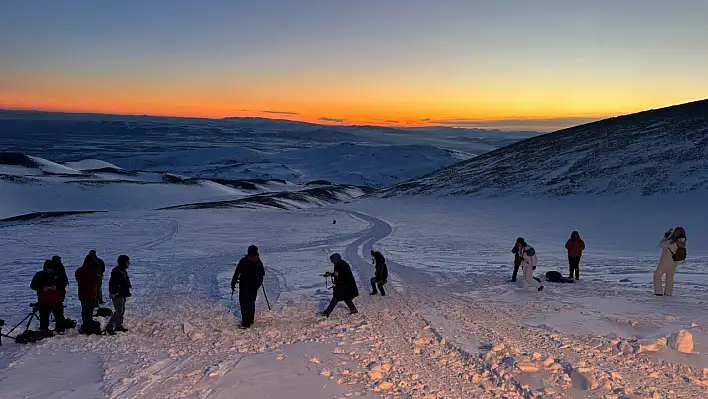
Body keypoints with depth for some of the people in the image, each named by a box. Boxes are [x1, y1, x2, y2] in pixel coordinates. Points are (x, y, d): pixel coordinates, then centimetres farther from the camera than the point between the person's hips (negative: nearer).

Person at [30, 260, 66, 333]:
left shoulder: (58, 275, 3)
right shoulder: (39, 275, 1)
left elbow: (63, 284, 8)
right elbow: (32, 285, 1)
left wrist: (56, 287, -13)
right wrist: (42, 288, -17)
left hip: (56, 301, 1)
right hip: (43, 302, -1)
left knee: (59, 316, 5)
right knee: (44, 318, 3)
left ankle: (60, 330, 16)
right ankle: (43, 330, 15)